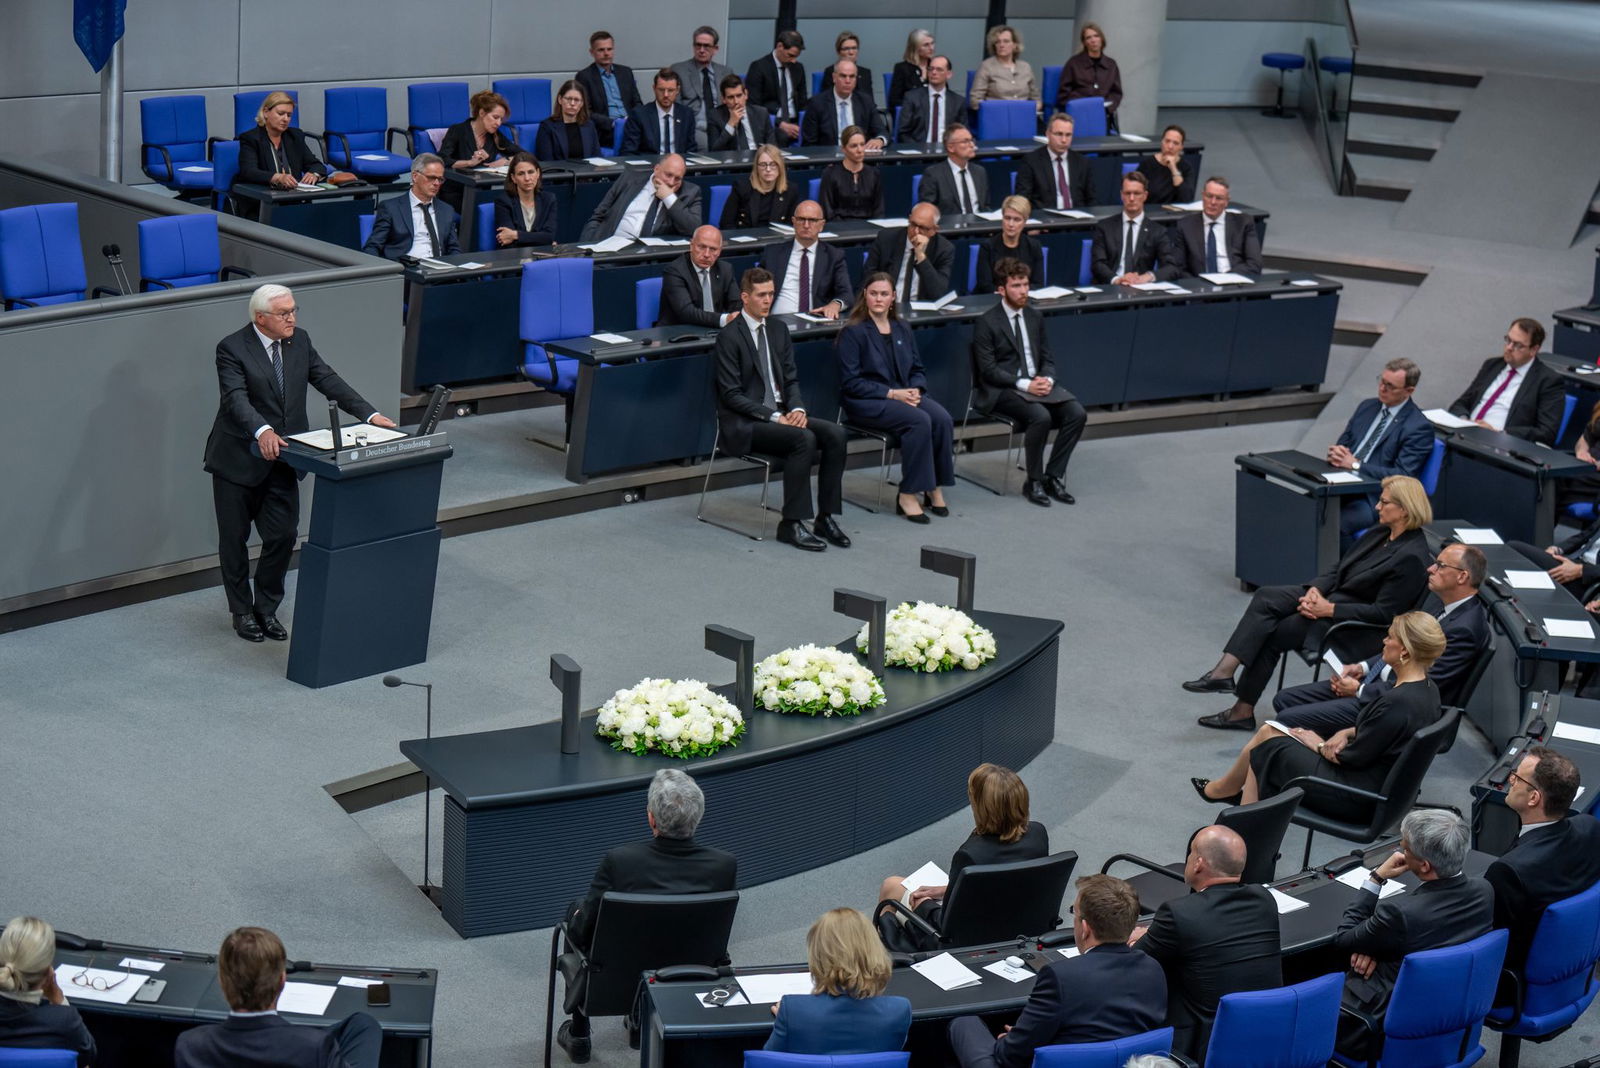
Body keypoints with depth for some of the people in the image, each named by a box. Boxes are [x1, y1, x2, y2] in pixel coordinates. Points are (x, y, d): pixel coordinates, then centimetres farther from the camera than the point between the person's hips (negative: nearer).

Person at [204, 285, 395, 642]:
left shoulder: (299, 341, 3)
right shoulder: (232, 348, -14)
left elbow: (327, 380, 0)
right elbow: (236, 398, -27)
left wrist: (369, 414, -12)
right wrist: (262, 431, -45)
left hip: (282, 460, 4)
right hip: (239, 461, -4)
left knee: (283, 535, 2)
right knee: (234, 539, 8)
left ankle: (266, 608, 20)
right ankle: (242, 611, 24)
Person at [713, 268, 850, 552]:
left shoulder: (778, 329, 12)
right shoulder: (729, 337, -10)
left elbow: (791, 379, 14)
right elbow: (732, 395, -14)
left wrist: (797, 409, -8)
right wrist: (774, 417, -21)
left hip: (780, 414, 7)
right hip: (744, 424, -7)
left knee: (834, 433, -16)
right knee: (804, 439, -30)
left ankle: (826, 517, -11)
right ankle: (792, 524, -23)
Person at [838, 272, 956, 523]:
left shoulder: (902, 330, 16)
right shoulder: (853, 332, -4)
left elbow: (917, 369, 19)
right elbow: (850, 382, -10)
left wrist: (915, 390, -5)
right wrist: (892, 394, -17)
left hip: (903, 394, 6)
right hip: (865, 403, -6)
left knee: (943, 418, -24)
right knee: (920, 420, -31)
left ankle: (934, 488, -13)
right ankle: (908, 495, -24)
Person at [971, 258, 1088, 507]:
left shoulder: (1035, 317, 13)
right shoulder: (986, 323, -7)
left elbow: (1047, 359, 16)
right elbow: (988, 370, -12)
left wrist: (1047, 379, -8)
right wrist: (1024, 384, -21)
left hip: (1037, 383, 6)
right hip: (1002, 391, -6)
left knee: (1077, 413, -17)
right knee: (1041, 417, -33)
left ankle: (1053, 477, -7)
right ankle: (1033, 482, -15)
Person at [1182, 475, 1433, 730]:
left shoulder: (1411, 557, -19)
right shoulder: (1379, 534, 9)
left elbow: (1383, 613, -20)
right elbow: (1338, 569, 13)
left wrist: (1328, 609, -20)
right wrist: (1315, 590, -7)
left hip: (1353, 625, -9)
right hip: (1332, 595, 9)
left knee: (1271, 635, -14)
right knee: (1265, 597, -13)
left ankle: (1244, 710, -5)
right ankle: (1225, 670, -20)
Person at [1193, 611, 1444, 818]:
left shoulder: (1398, 702, -30)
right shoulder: (1427, 688, 0)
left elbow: (1352, 758, -21)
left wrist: (1321, 746, -2)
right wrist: (1347, 733, -1)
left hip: (1356, 801, -9)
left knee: (1266, 742, 9)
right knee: (1268, 730, 13)